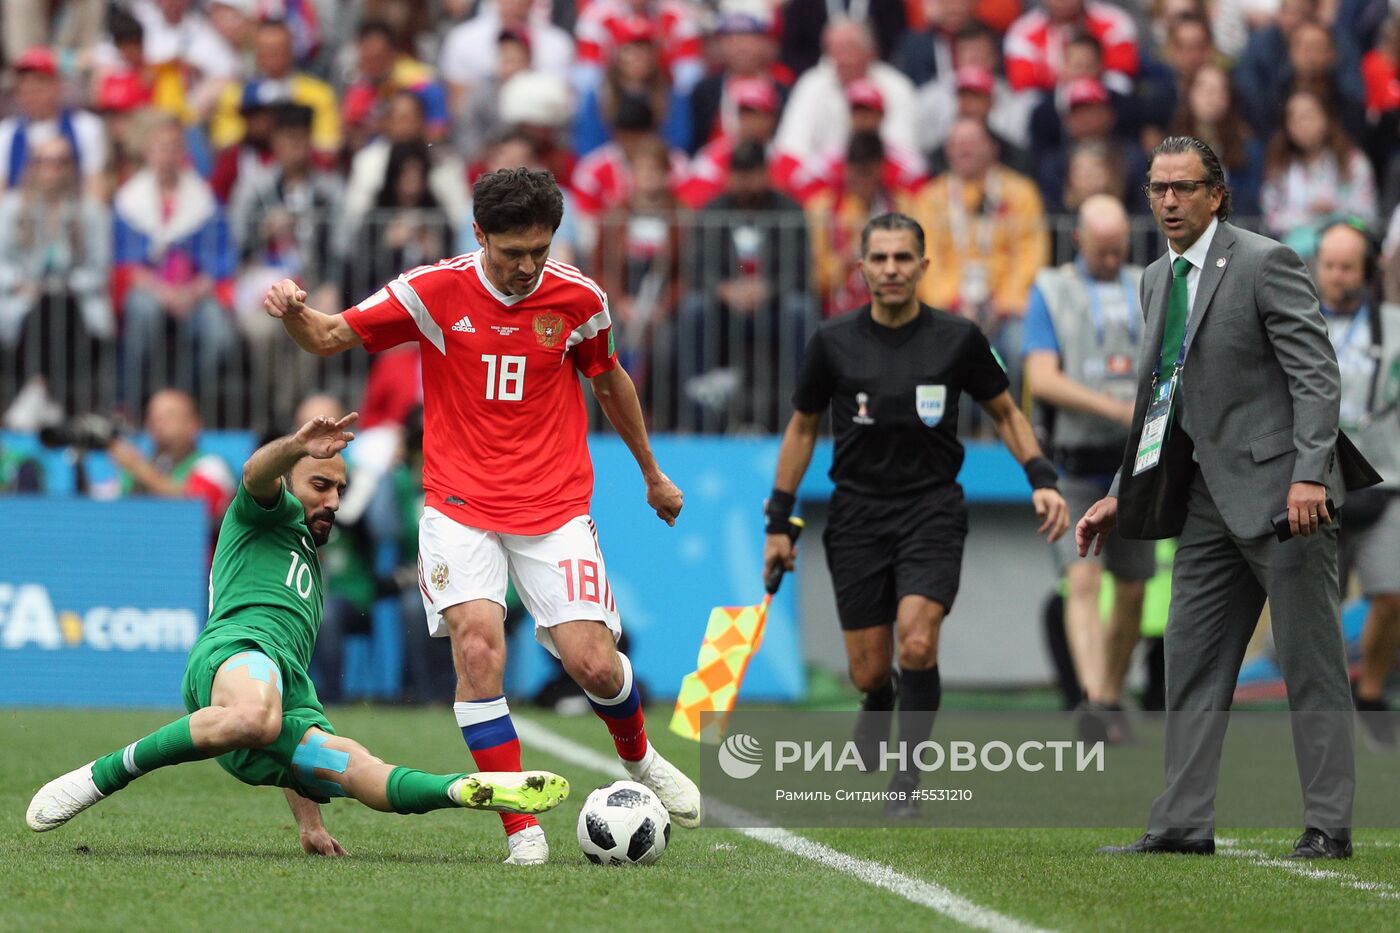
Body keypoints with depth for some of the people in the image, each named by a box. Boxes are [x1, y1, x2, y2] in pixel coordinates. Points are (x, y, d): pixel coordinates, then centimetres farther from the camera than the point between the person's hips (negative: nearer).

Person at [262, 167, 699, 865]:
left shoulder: (578, 299, -2)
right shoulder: (433, 291, -8)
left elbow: (609, 381, 17)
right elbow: (328, 339, -1)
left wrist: (652, 474, 28)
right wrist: (293, 312, -25)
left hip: (557, 511, 1)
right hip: (462, 509, -1)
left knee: (593, 664, -10)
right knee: (477, 645, -22)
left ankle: (639, 760, 26)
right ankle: (522, 831, -13)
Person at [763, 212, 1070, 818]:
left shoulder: (958, 338, -3)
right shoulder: (834, 342, -1)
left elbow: (1004, 412, 10)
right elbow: (802, 427, 11)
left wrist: (1042, 479, -4)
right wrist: (779, 522, 9)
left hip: (932, 510, -1)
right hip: (857, 514, 1)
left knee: (916, 644, -22)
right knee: (869, 672, 1)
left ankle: (907, 777, -8)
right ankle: (879, 709, 38)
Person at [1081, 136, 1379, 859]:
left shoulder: (1266, 263, -9)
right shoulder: (1158, 280, 15)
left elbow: (1316, 374, -14)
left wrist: (1308, 474, -23)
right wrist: (1121, 495, 18)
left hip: (1280, 492, -8)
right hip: (1211, 499, 8)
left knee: (1310, 665, -4)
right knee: (1192, 662, 7)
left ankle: (1328, 826, -1)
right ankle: (1183, 822, 11)